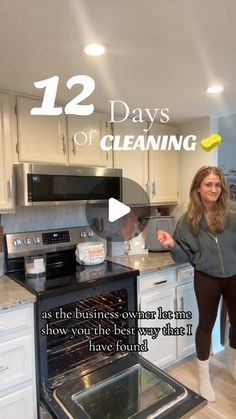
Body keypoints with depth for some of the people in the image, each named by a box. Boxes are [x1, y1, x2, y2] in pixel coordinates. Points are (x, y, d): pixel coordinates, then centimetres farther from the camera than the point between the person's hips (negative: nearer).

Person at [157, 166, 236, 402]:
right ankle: (204, 376, 35)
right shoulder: (188, 221, -8)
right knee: (206, 324, 12)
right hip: (207, 279, -2)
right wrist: (172, 245, -23)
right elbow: (185, 256, -5)